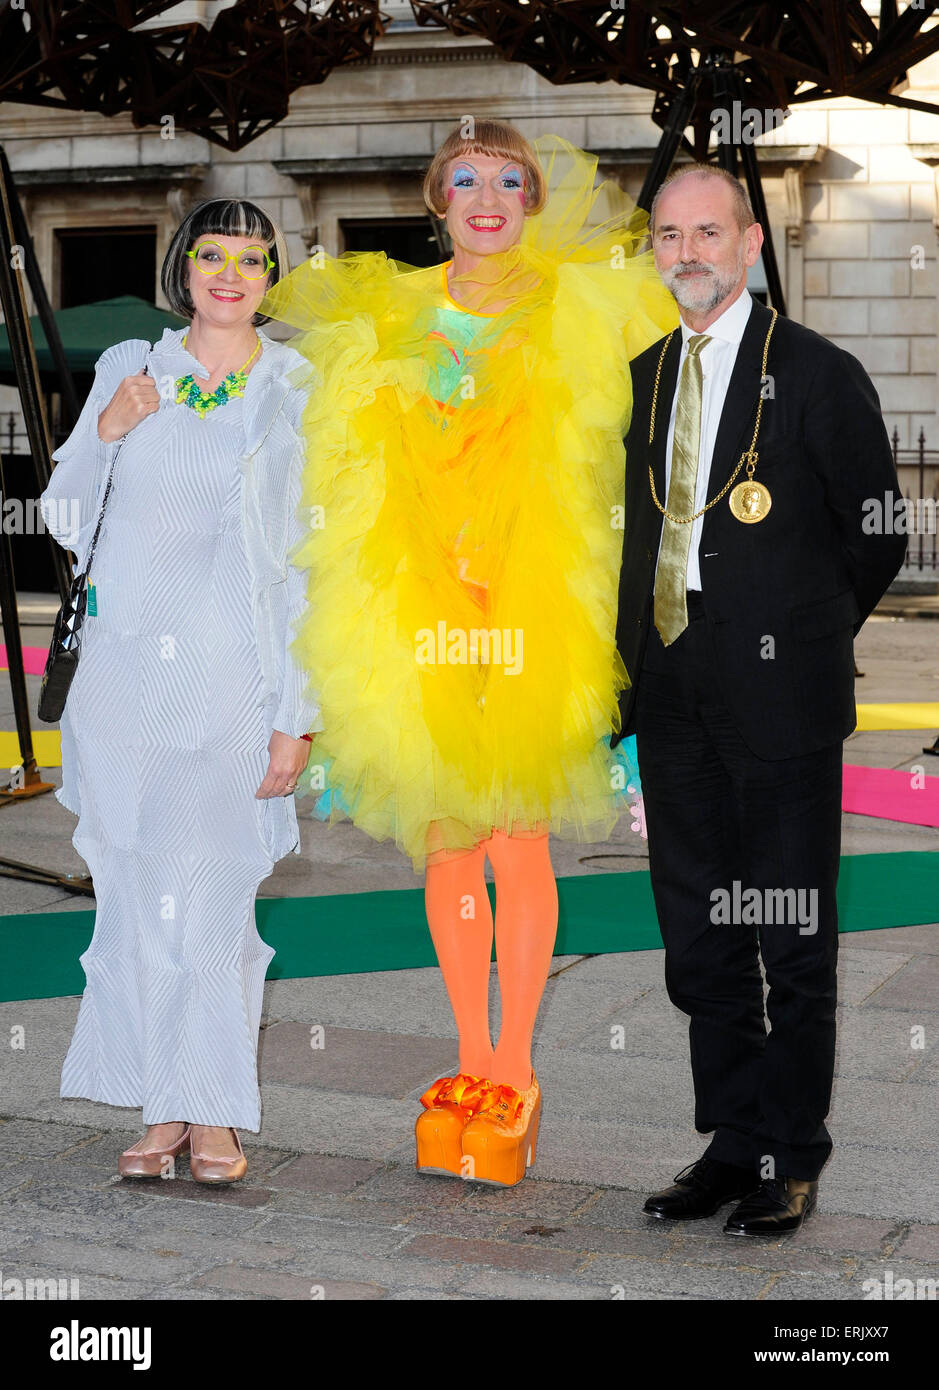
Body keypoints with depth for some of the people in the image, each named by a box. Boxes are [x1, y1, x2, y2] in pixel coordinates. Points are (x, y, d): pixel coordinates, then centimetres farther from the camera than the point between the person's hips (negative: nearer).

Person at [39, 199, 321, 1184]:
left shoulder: (301, 393, 2)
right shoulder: (130, 368, 10)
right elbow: (64, 513, 13)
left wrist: (296, 717, -6)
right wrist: (106, 432, -7)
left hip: (231, 675, -2)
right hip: (124, 665, 3)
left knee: (214, 891, -4)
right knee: (135, 892, 4)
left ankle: (215, 1113, 11)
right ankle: (161, 1110, 15)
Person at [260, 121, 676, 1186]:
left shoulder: (578, 310, 5)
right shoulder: (381, 314, 10)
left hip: (531, 609, -2)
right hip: (416, 612, 2)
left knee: (519, 846, -2)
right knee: (446, 848, 6)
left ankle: (516, 1070, 11)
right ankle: (473, 1059, 20)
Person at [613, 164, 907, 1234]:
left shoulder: (819, 375, -5)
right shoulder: (643, 379, 12)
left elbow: (877, 541, -1)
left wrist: (799, 640, 4)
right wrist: (634, 665, 10)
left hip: (779, 699, -6)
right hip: (674, 698, 6)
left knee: (793, 941, 2)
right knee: (698, 936, 12)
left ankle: (791, 1162, 14)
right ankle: (732, 1144, 25)